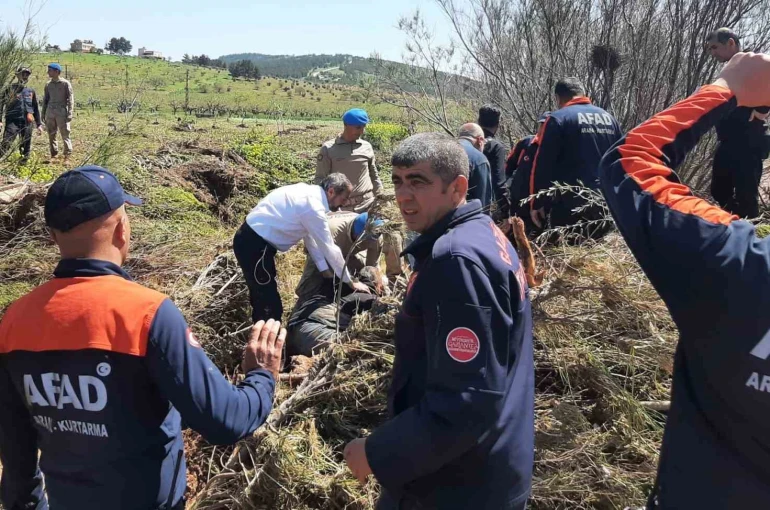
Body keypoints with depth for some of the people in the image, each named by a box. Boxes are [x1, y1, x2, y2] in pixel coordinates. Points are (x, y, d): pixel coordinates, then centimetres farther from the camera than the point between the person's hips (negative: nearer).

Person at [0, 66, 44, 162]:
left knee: (26, 145, 10)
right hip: (12, 121, -4)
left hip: (27, 123, 4)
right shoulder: (10, 89, 0)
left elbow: (35, 108, 19)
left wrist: (39, 124, 16)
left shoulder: (31, 91, 12)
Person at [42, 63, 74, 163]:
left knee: (65, 135, -3)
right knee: (51, 135, 8)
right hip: (50, 113, 5)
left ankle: (67, 155, 2)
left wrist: (70, 113, -12)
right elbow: (45, 99, 18)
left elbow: (70, 99, -5)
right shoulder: (48, 85, 12)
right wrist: (43, 113, 14)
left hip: (62, 113, -5)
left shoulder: (65, 84, -3)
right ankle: (54, 154, 17)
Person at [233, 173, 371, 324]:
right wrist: (351, 282, -4)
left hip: (254, 238, 10)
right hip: (253, 244, -10)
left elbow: (309, 236, 13)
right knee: (270, 306, -5)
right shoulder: (313, 207, -21)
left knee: (263, 298, 24)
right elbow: (330, 249, -15)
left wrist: (325, 270, 11)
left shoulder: (309, 194, 8)